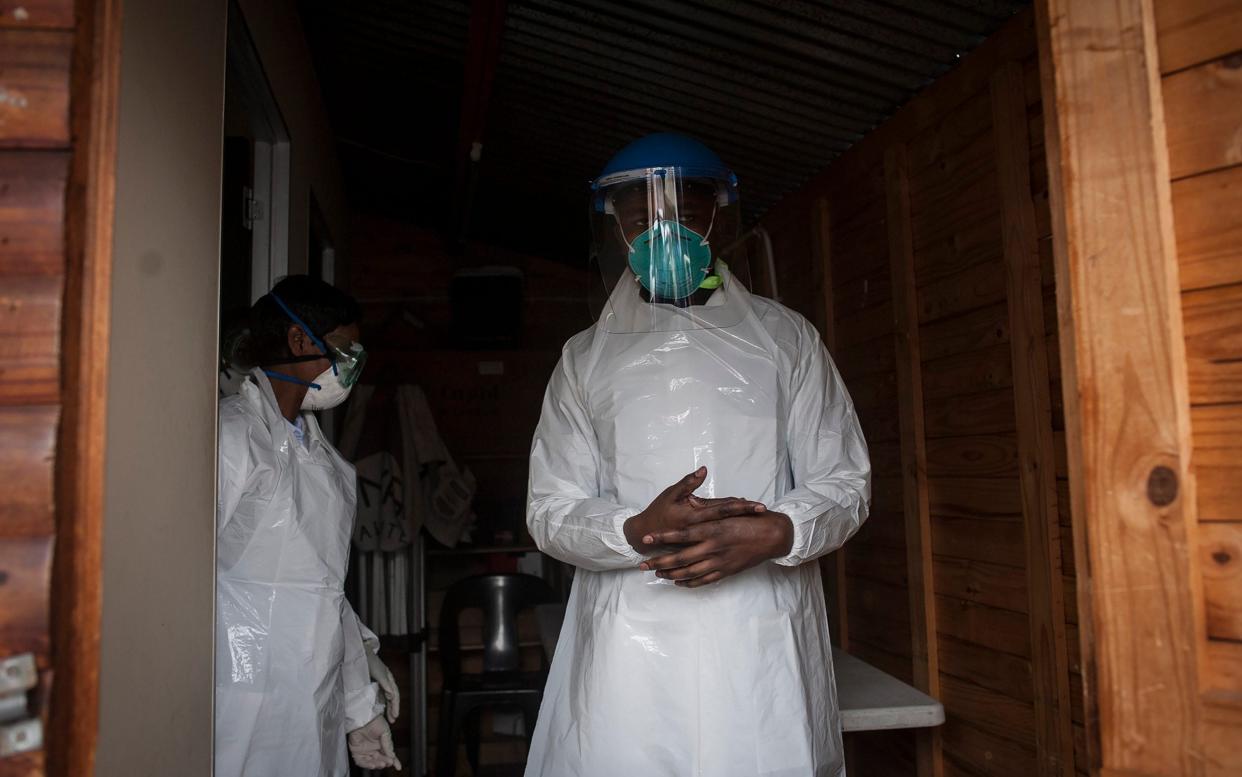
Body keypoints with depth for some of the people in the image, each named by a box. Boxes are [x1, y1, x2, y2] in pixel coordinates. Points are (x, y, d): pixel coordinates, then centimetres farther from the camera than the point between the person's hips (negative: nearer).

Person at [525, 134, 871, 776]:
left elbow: (844, 482, 8)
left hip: (763, 648, 0)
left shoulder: (784, 337, 10)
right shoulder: (587, 357, 11)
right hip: (628, 646, 1)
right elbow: (549, 510, 6)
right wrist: (638, 530, -14)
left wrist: (775, 533, -13)